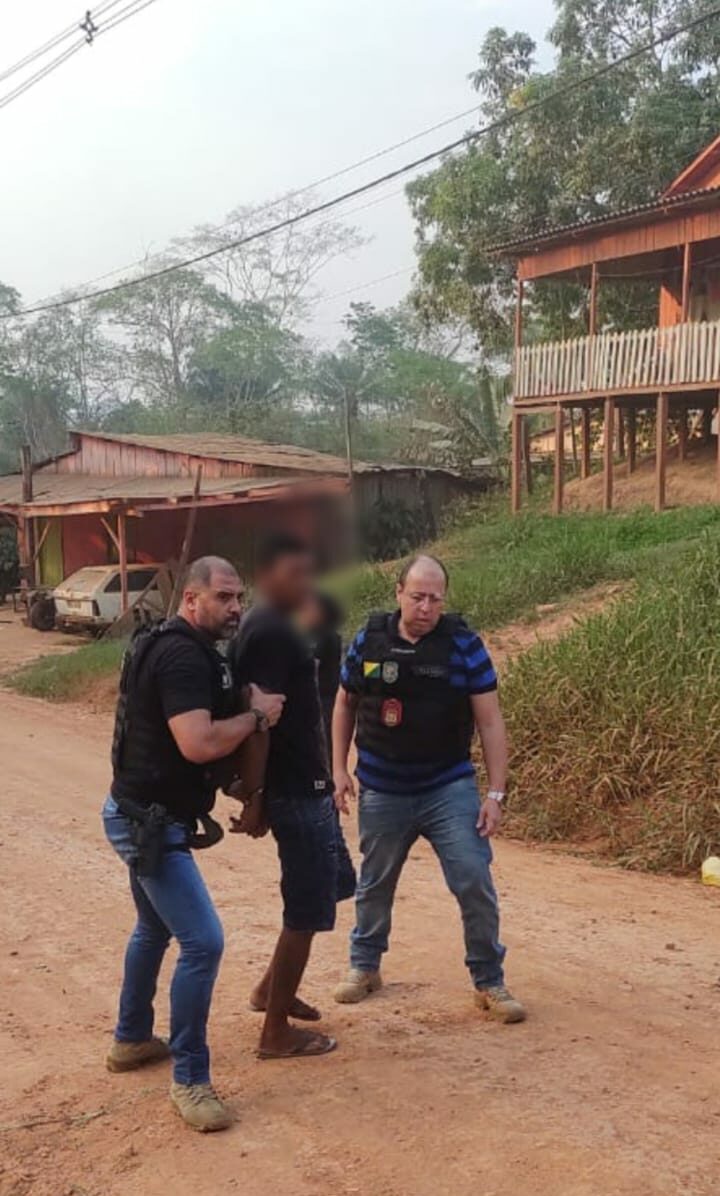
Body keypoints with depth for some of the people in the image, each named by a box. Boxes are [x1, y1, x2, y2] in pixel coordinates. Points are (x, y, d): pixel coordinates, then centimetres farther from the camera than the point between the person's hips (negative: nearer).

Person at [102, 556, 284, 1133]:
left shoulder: (185, 649, 11)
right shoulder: (182, 657, -22)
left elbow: (202, 733, 19)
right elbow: (198, 744, -32)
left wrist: (248, 709, 4)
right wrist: (257, 714, -18)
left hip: (146, 816, 11)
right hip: (150, 822, -11)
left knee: (155, 929, 26)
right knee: (202, 941, -13)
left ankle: (132, 1039, 43)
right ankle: (190, 1079, -2)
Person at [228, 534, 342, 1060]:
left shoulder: (273, 627, 12)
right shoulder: (270, 632, -19)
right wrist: (256, 800, -22)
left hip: (305, 786, 10)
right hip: (296, 792, -10)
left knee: (324, 890, 22)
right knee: (306, 910, 0)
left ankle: (272, 989, 34)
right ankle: (277, 1032, 12)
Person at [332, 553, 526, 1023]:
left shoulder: (463, 644, -11)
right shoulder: (369, 641, -4)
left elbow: (490, 721, -9)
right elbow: (346, 705, 10)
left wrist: (496, 794, -12)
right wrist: (339, 768, 4)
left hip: (449, 789, -2)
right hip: (382, 793, 2)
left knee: (475, 883, -7)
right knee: (375, 884, 16)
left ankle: (490, 983, 10)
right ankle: (364, 966, 38)